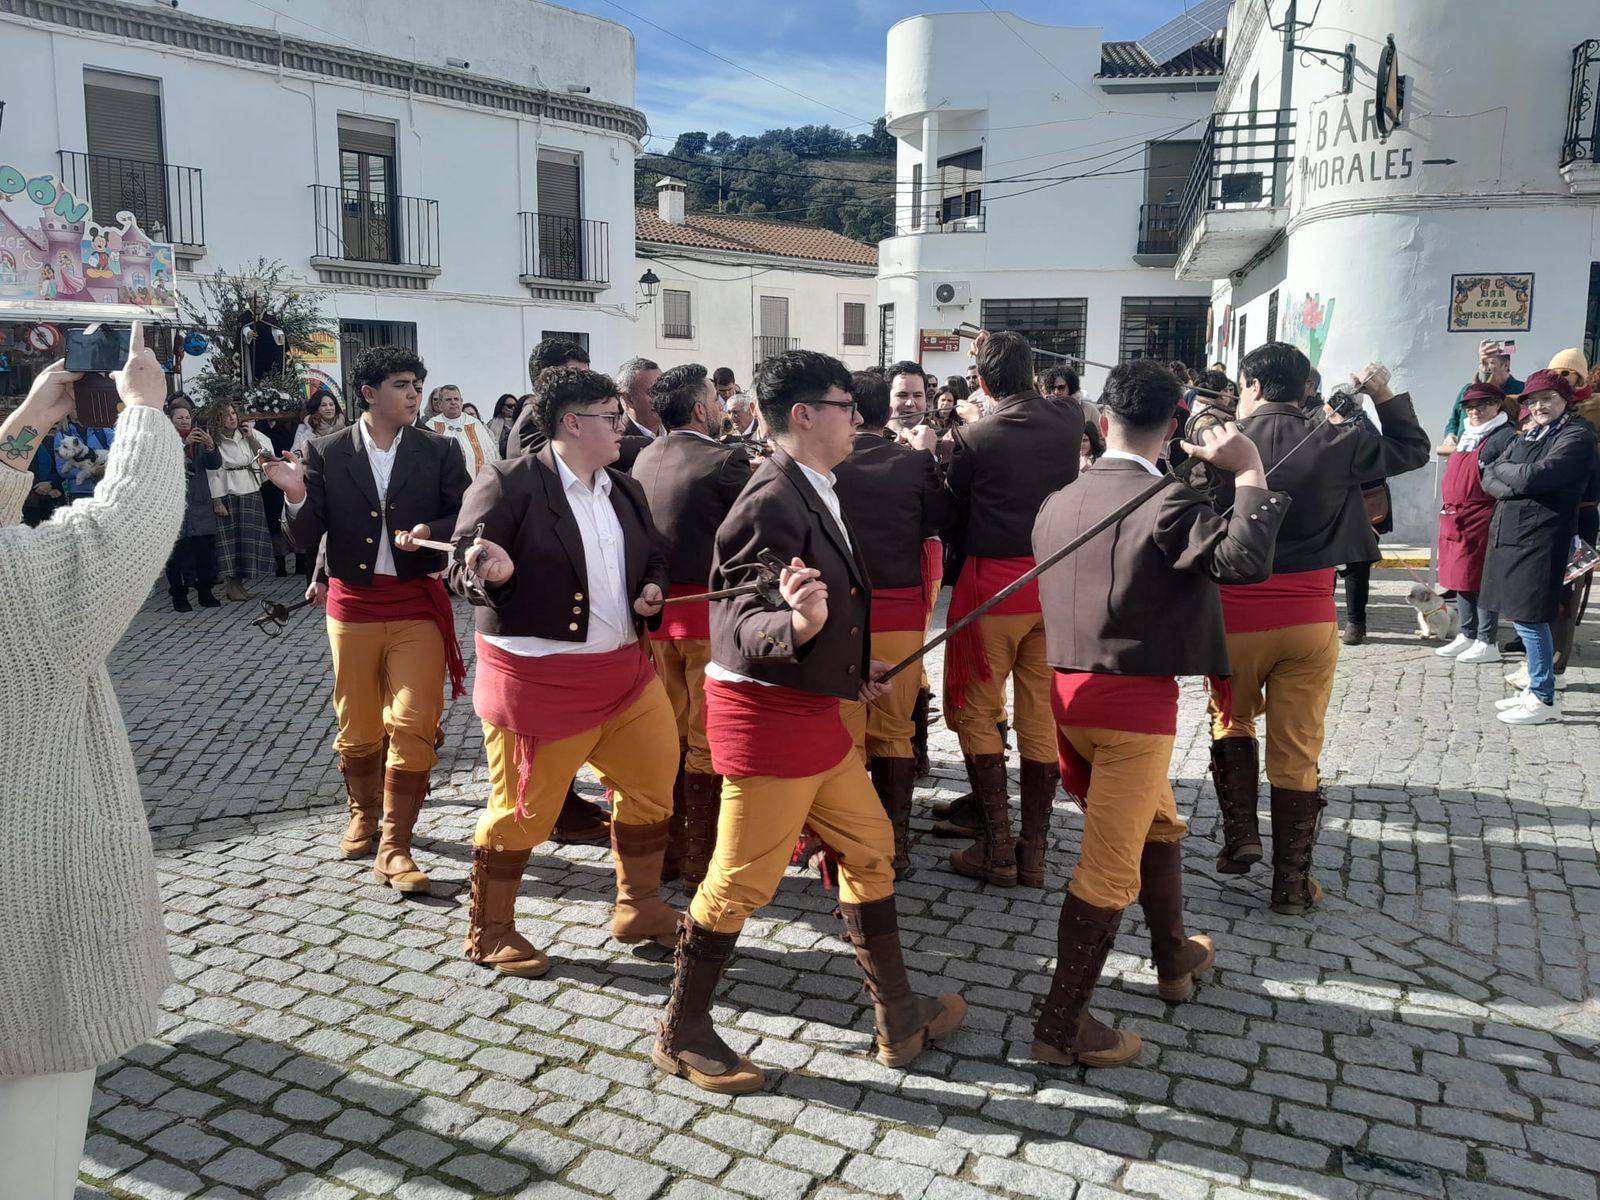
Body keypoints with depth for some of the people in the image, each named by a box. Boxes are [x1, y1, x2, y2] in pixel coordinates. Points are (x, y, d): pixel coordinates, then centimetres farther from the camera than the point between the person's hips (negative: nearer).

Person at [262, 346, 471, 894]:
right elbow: (304, 539, -2)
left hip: (417, 603, -1)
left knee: (414, 726, -7)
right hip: (352, 603, 1)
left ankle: (394, 849, 2)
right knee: (357, 726, 13)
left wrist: (432, 530, -21)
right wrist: (297, 496, -22)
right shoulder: (325, 454, -1)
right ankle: (363, 813, 39)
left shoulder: (439, 452, 0)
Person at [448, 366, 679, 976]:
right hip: (538, 678, -7)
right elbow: (462, 574, -14)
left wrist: (652, 589, 0)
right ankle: (489, 934, 26)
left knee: (653, 786, 14)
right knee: (522, 811, 4)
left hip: (625, 670, 7)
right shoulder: (507, 485, -12)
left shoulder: (626, 490, 10)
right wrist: (490, 573, -37)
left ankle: (639, 908, 33)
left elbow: (654, 558, 22)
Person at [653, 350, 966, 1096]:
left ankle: (899, 1019, 32)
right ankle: (682, 1034, 24)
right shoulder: (771, 501, -20)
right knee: (742, 883, 3)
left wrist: (847, 669, 25)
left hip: (813, 708, 10)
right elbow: (741, 622, -23)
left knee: (869, 853, 17)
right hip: (768, 714, -10)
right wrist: (796, 625, -43)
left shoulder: (813, 493, 8)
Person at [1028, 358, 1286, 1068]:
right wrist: (1248, 471, -17)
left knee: (1159, 827, 28)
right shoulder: (1168, 505, -14)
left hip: (1068, 691, 7)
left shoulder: (1056, 505, 6)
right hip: (1135, 700, -7)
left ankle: (1174, 958, 46)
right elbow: (1244, 560, -26)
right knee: (1109, 867, 2)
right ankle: (1061, 1025, 9)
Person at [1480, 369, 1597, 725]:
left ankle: (1545, 700, 3)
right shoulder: (1524, 437, 17)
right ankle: (1535, 688, 24)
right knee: (1521, 615, 12)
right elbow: (1489, 479, 9)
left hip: (1541, 537, -8)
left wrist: (1502, 469, -1)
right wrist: (1515, 485, -11)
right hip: (1508, 532, 8)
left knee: (1529, 617, -6)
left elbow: (1535, 476, -19)